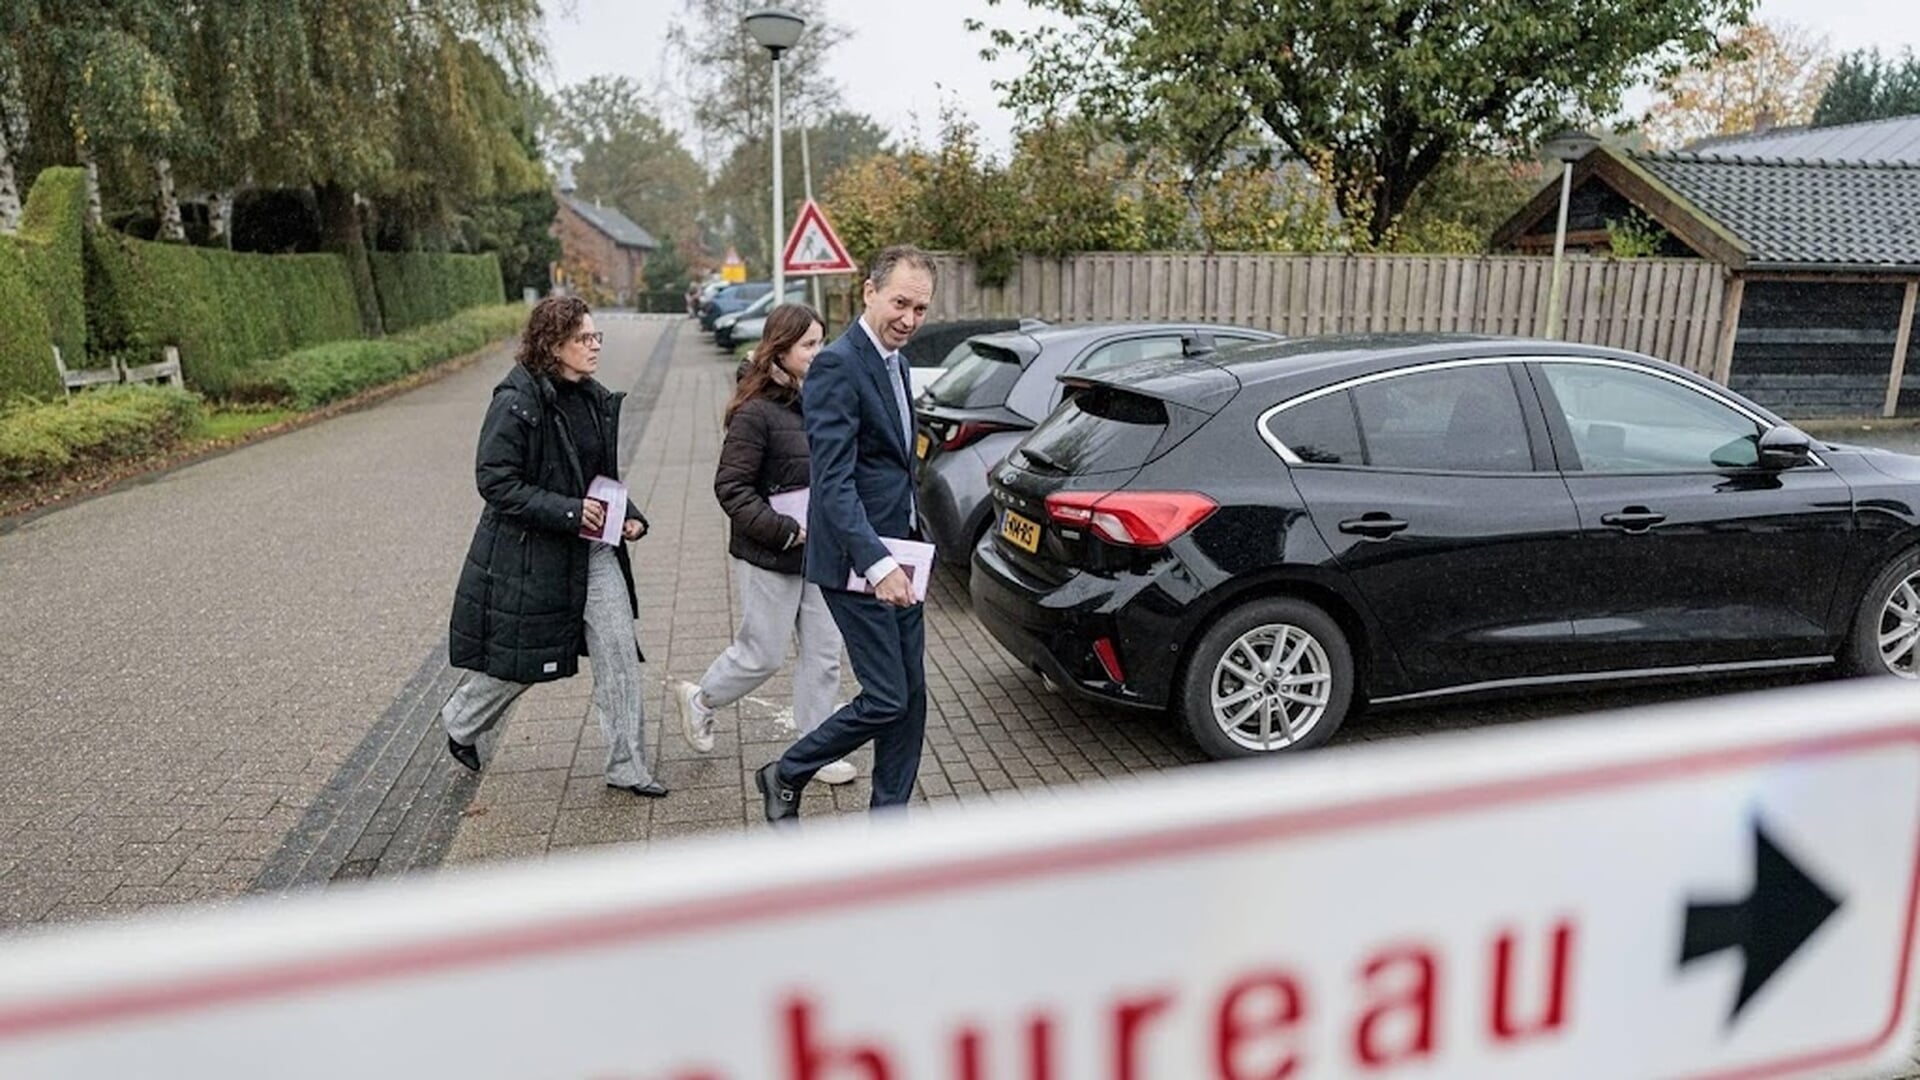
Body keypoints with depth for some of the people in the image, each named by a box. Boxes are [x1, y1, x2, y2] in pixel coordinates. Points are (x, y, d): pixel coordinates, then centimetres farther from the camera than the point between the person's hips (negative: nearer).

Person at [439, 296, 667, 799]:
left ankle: (627, 765, 13)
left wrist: (629, 515, 1)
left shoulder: (595, 399, 6)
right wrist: (568, 511, -23)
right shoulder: (517, 402, -17)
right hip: (529, 554, -6)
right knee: (517, 661, 10)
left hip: (593, 550, 7)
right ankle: (460, 724, 41)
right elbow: (495, 480, -18)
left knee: (620, 654, 2)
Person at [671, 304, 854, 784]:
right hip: (769, 557, -7)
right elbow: (730, 487, -17)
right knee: (762, 654, 7)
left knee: (824, 653, 9)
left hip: (821, 553, 7)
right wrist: (784, 530, -21)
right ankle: (699, 698, 35)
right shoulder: (756, 412, -16)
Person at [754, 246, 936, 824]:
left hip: (896, 557, 9)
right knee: (886, 700, -4)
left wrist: (909, 548, 18)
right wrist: (876, 565, -31)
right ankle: (785, 777, 19)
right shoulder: (837, 366, -17)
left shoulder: (894, 362, 13)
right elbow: (834, 482, -24)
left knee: (911, 696, 11)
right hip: (857, 563, -9)